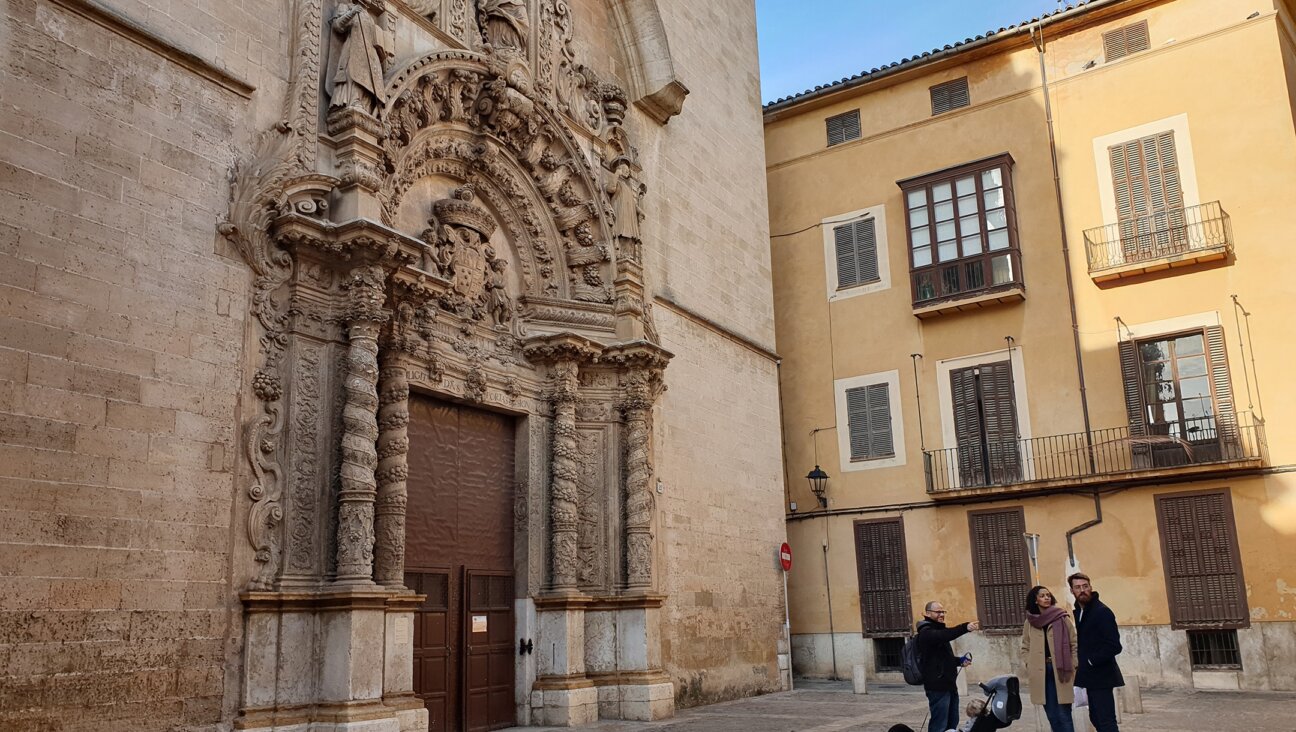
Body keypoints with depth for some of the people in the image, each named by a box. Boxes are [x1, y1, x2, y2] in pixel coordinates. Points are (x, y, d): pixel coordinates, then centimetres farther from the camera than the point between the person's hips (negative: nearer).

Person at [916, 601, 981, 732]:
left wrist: (959, 661, 11)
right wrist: (965, 627, -47)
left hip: (949, 684, 10)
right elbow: (944, 635, -34)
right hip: (938, 686, -10)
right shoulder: (926, 632, -13)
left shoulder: (938, 631, 20)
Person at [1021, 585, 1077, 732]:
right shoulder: (1030, 622, 8)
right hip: (1041, 673, 3)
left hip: (1061, 671, -3)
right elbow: (1025, 648, 13)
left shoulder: (1062, 618, 0)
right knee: (1052, 716, 6)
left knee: (1064, 715, -6)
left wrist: (1074, 667, -6)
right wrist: (1029, 666, 0)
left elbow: (1074, 643, 0)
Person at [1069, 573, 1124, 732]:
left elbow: (1114, 646, -20)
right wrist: (1079, 660, 3)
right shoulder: (1079, 611, 11)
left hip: (1101, 676, -9)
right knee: (1096, 718, 14)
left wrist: (1090, 661, -16)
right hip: (1091, 676, 9)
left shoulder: (1102, 612, -14)